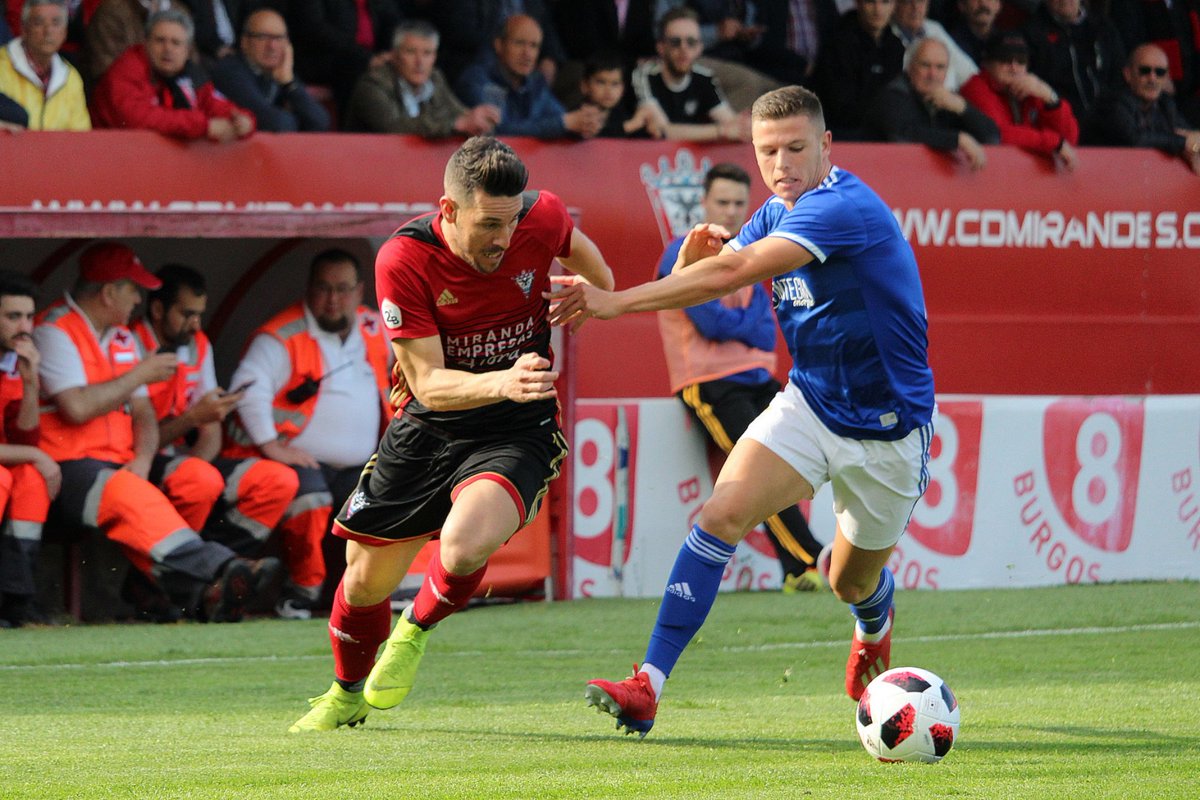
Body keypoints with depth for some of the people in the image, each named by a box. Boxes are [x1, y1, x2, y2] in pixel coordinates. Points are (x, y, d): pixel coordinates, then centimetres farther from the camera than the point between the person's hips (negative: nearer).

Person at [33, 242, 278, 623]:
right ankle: (219, 570, -56)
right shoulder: (54, 332, -6)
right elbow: (77, 407, -20)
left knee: (201, 478, -15)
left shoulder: (122, 338, 21)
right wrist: (140, 374, -8)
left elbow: (143, 412, 16)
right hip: (70, 467, -9)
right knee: (131, 494, -37)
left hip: (124, 463, 9)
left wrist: (143, 459, -6)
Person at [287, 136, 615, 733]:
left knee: (463, 544, -30)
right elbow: (428, 382, -22)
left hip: (516, 433, -1)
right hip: (426, 429, 1)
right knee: (365, 580, 8)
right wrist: (501, 382, -37)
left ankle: (416, 632, 5)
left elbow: (590, 265, 14)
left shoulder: (543, 218, -14)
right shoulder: (403, 260, -20)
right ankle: (346, 694, 41)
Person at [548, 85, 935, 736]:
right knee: (721, 513, -20)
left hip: (886, 431, -5)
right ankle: (647, 688, -24)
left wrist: (617, 301, -36)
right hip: (807, 406, 5)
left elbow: (734, 272, -36)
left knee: (854, 583, 13)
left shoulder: (843, 208, -27)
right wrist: (691, 259, -23)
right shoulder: (776, 213, 2)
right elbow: (704, 276, 3)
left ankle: (874, 627, 54)